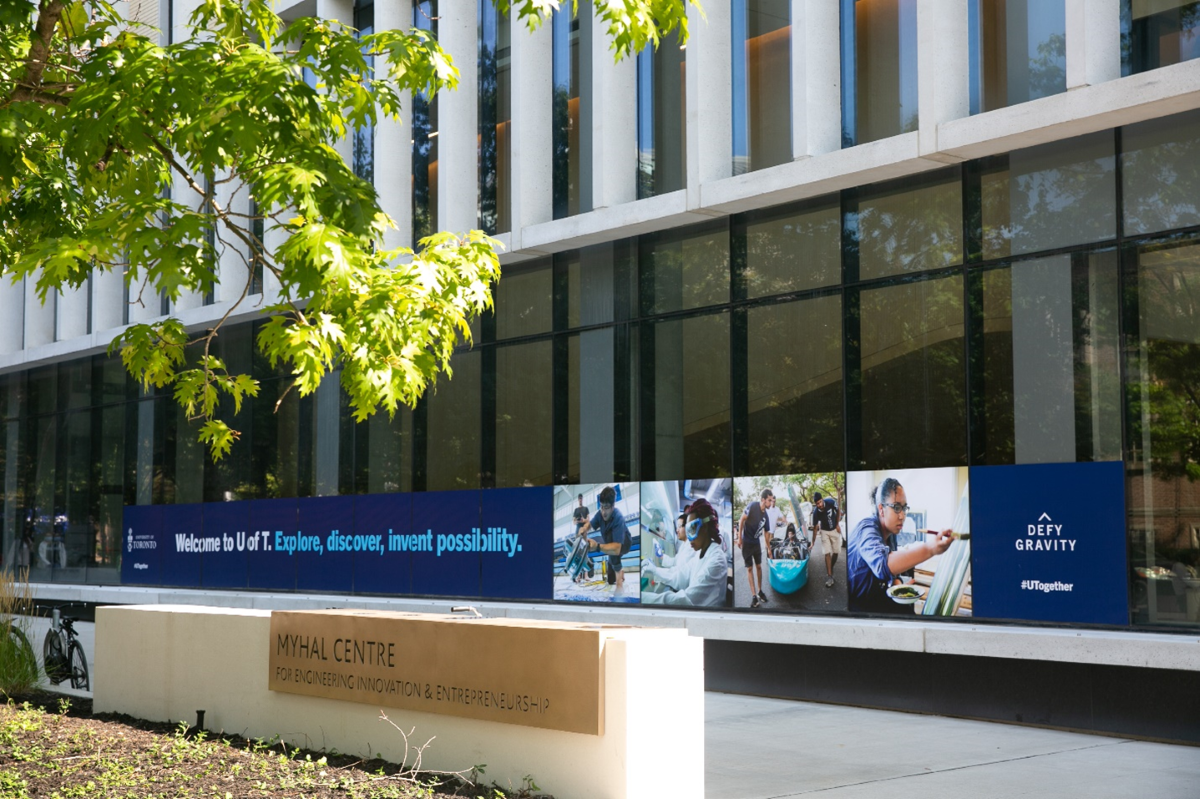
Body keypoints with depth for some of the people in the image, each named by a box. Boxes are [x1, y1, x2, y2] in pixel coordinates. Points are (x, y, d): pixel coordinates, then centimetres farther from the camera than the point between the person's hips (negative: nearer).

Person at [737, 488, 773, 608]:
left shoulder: (766, 516, -2)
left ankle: (760, 591, 27)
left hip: (756, 543, 5)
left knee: (759, 566, 12)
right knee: (749, 568, 0)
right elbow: (742, 520, -16)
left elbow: (766, 533, 8)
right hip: (746, 542, -5)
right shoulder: (752, 506, -22)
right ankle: (754, 596, 2)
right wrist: (739, 538, -15)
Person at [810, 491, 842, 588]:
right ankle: (829, 576, -10)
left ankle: (831, 569, 24)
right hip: (825, 531, -1)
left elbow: (838, 512, -5)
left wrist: (838, 524, -9)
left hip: (835, 530, 2)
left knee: (835, 552, 4)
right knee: (827, 553, -9)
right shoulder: (816, 512, -25)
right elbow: (815, 528, -17)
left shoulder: (831, 502, -25)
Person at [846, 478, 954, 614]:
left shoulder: (889, 530, 4)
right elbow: (882, 564, -46)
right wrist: (929, 548, -54)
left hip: (876, 597, 9)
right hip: (857, 604, -9)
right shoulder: (867, 530, -26)